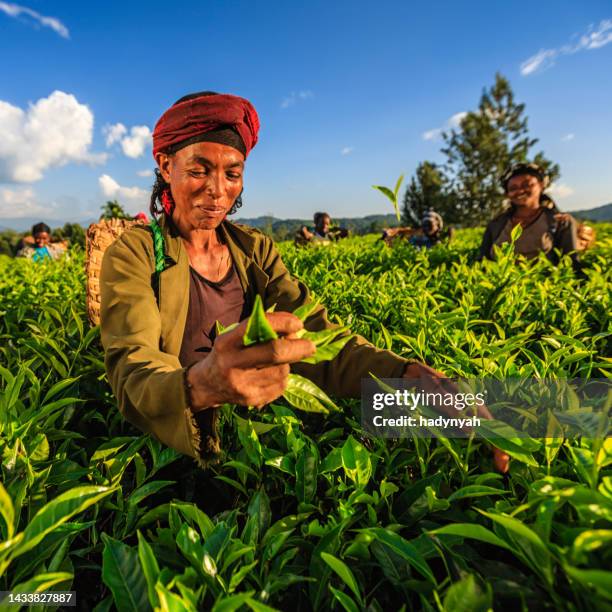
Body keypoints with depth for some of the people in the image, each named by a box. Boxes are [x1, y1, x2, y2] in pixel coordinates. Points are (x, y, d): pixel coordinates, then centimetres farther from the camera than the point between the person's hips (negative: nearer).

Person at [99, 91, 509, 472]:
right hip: (175, 455, -2)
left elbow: (319, 338, -8)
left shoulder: (256, 249, 4)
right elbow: (133, 373, -22)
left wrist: (411, 375, -26)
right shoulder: (134, 254, -7)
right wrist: (199, 386, -45)